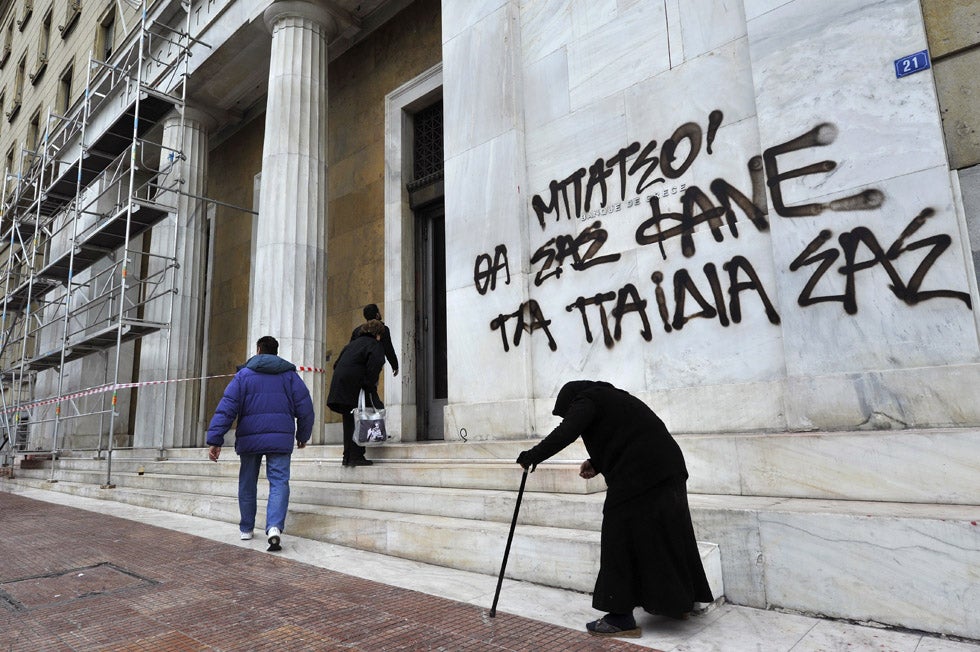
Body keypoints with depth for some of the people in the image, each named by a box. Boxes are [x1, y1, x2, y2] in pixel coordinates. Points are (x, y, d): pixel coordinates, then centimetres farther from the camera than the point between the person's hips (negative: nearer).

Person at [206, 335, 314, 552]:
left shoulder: (244, 374, 5)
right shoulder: (290, 374, 8)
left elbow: (226, 408, -4)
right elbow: (305, 408, 6)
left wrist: (215, 439, -5)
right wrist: (303, 436, 19)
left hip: (249, 438, 1)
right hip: (280, 438, 0)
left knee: (247, 483, 16)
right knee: (279, 482, -2)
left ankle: (246, 528, 26)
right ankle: (274, 526, -22)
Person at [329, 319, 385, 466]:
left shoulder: (352, 343, 23)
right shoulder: (375, 346, -1)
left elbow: (336, 364, 20)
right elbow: (372, 371, -14)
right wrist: (372, 391, -10)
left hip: (338, 386, 8)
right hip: (354, 389, -7)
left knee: (349, 423, 13)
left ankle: (347, 457, 16)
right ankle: (356, 456, -4)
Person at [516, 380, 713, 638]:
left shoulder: (586, 401, -4)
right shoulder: (611, 398, 23)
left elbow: (564, 435, -19)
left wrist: (530, 457, -9)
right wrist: (597, 463, 18)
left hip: (638, 478, -10)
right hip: (668, 470, 10)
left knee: (621, 540, 0)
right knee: (666, 533, 19)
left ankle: (622, 617, 5)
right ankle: (680, 602, 33)